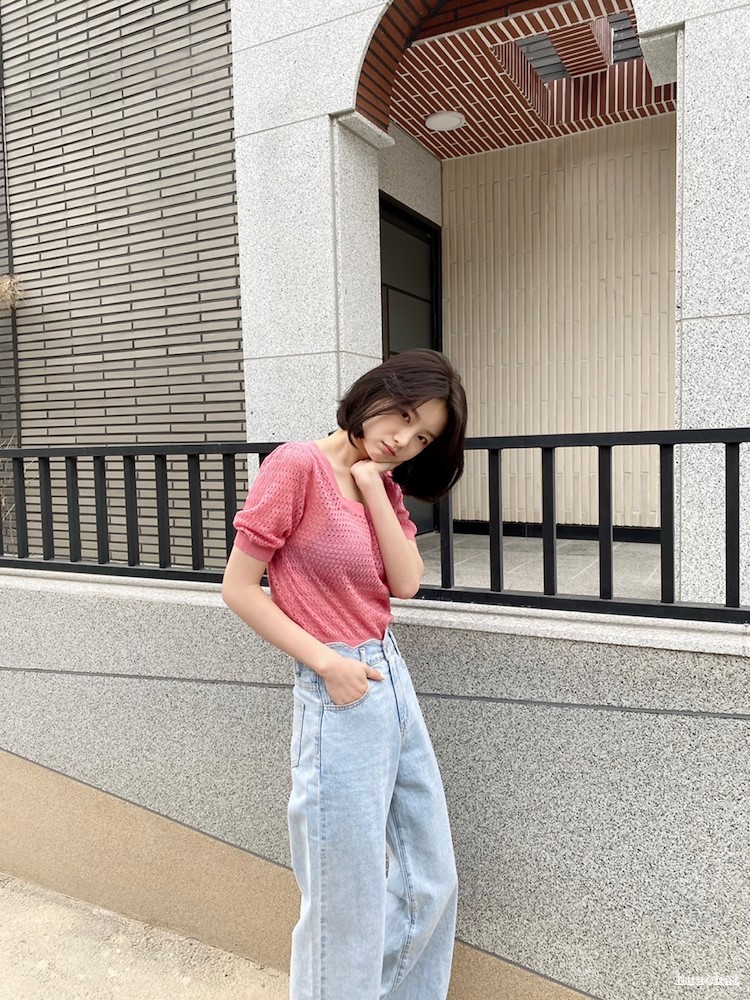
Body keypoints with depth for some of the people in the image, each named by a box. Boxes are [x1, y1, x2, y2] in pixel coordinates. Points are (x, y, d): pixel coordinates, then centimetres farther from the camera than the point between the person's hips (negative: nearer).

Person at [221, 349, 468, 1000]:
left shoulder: (386, 484, 10)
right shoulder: (299, 465, -12)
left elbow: (406, 583, -4)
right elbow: (238, 589, -12)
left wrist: (373, 485, -8)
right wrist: (327, 662, -15)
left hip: (395, 680, 8)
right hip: (341, 699, -8)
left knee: (432, 884, 20)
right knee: (349, 903, 8)